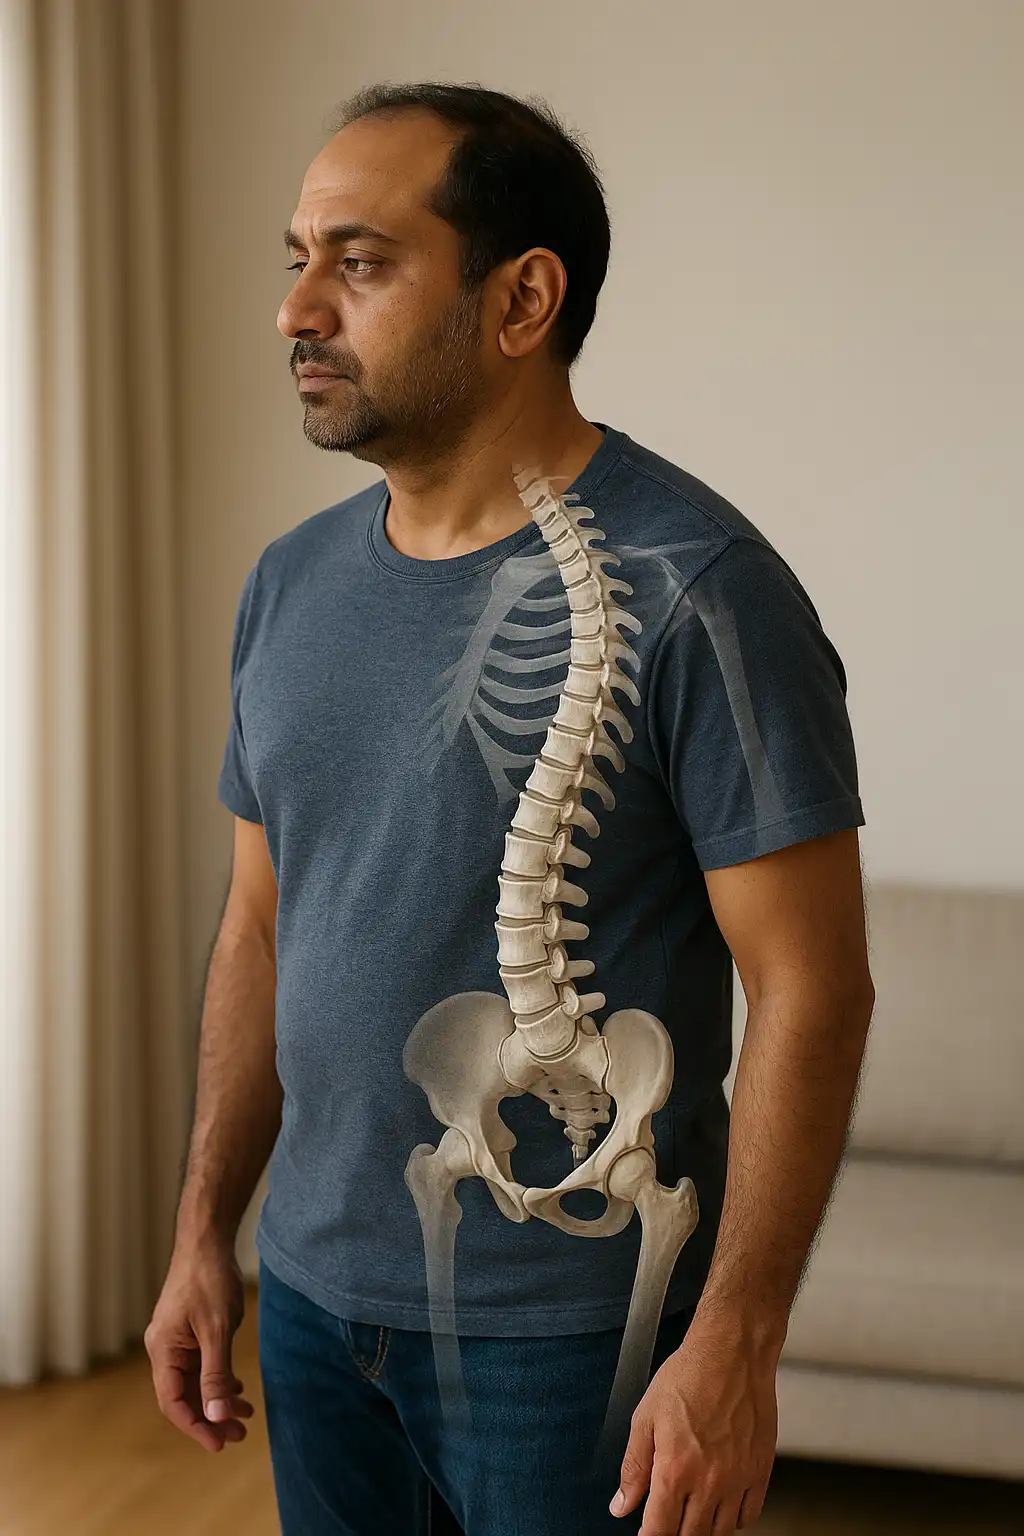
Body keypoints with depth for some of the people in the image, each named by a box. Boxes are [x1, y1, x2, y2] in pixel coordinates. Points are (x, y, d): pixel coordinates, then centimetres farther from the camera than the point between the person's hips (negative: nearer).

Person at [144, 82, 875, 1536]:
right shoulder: (290, 583, 5)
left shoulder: (693, 589, -16)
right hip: (313, 1299, 6)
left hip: (576, 1335, -6)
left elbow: (811, 987, -16)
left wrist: (734, 1345, -19)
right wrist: (204, 1232, 9)